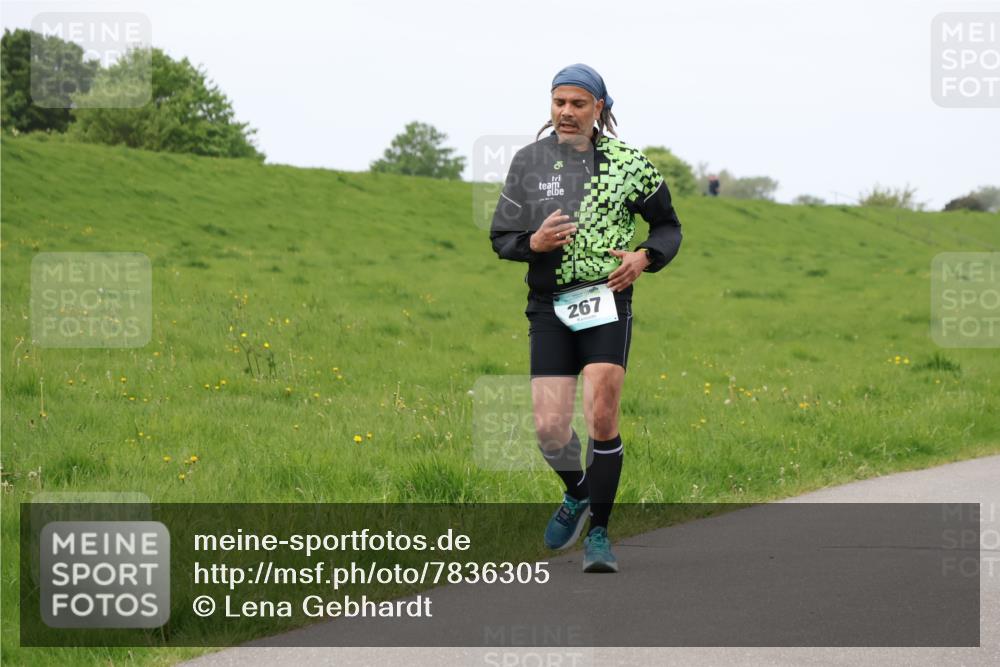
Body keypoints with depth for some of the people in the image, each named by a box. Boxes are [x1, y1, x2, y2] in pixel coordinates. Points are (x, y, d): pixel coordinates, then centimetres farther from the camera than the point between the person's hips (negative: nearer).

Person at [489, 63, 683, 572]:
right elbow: (501, 237, 9)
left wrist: (644, 258, -7)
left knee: (602, 417, -14)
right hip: (549, 306, 1)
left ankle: (598, 533, -1)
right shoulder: (528, 161, 5)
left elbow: (668, 227, 14)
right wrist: (533, 243, -13)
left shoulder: (627, 163, 2)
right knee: (549, 429, -5)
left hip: (607, 302, -1)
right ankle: (577, 493, 28)